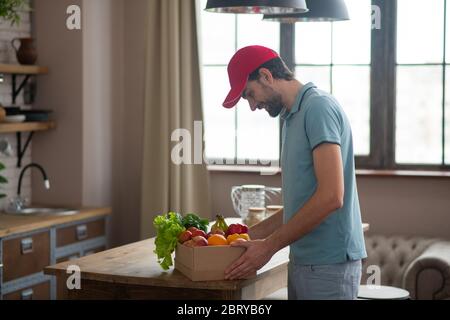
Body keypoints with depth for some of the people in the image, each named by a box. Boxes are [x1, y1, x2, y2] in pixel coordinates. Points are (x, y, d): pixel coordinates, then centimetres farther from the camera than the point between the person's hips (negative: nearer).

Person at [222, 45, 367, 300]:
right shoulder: (294, 116, 15)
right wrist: (257, 234, 9)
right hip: (303, 260, 8)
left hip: (328, 263, -8)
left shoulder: (318, 107, -13)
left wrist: (269, 246, -15)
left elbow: (331, 196, -21)